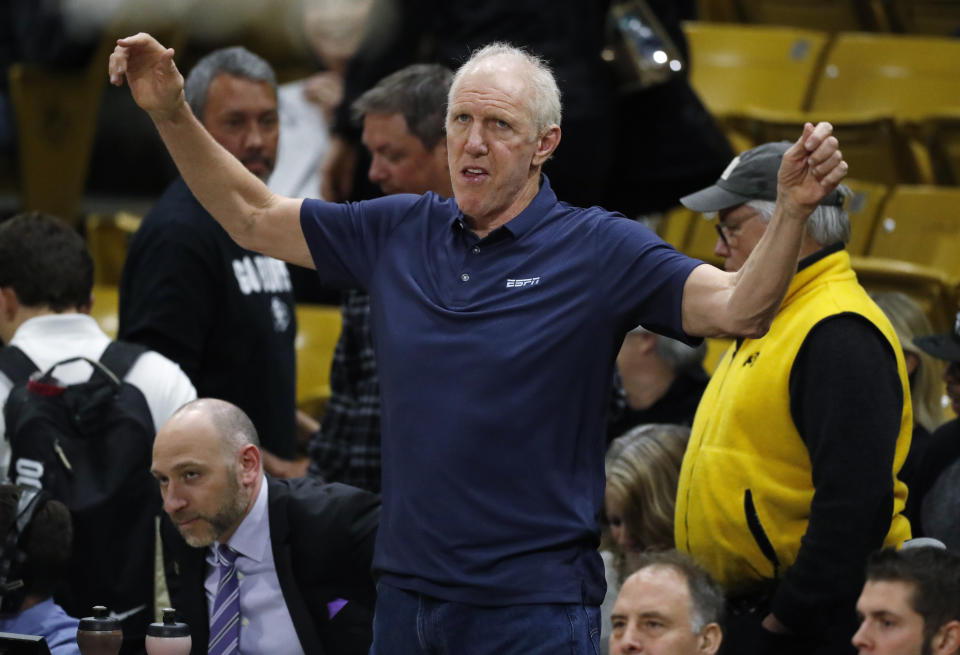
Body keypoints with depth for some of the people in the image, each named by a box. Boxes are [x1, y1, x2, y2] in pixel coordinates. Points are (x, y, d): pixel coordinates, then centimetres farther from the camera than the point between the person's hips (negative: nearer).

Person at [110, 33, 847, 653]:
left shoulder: (595, 250, -5)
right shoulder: (399, 232, 8)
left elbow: (737, 307, -16)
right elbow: (253, 218, 16)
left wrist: (792, 212, -33)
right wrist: (171, 113, 7)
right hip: (407, 594, 5)